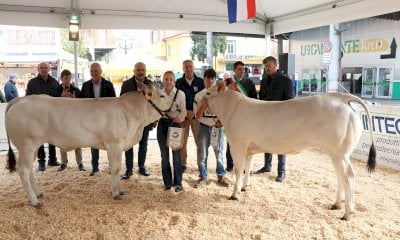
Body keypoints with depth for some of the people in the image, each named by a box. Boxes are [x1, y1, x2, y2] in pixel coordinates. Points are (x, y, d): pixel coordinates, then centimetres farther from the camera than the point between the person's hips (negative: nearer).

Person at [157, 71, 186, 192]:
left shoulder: (180, 94, -4)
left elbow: (183, 110, -3)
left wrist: (180, 117, -23)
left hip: (175, 124, -2)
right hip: (162, 124, 3)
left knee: (176, 154, 0)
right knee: (164, 155, 9)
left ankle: (178, 183, 12)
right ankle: (167, 182, 21)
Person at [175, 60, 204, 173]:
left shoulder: (200, 81, 3)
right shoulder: (179, 82, 5)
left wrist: (193, 112, -8)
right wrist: (186, 112, -8)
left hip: (196, 115, -1)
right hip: (183, 115, 1)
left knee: (199, 141, -2)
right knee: (183, 141, 3)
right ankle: (183, 164, 14)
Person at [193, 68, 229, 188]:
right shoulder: (199, 95, -1)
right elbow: (197, 116, -2)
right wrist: (203, 105, -19)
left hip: (218, 127, -1)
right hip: (204, 127, 1)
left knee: (219, 152, 9)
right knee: (202, 154, 7)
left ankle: (221, 176, 22)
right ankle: (203, 177, 21)